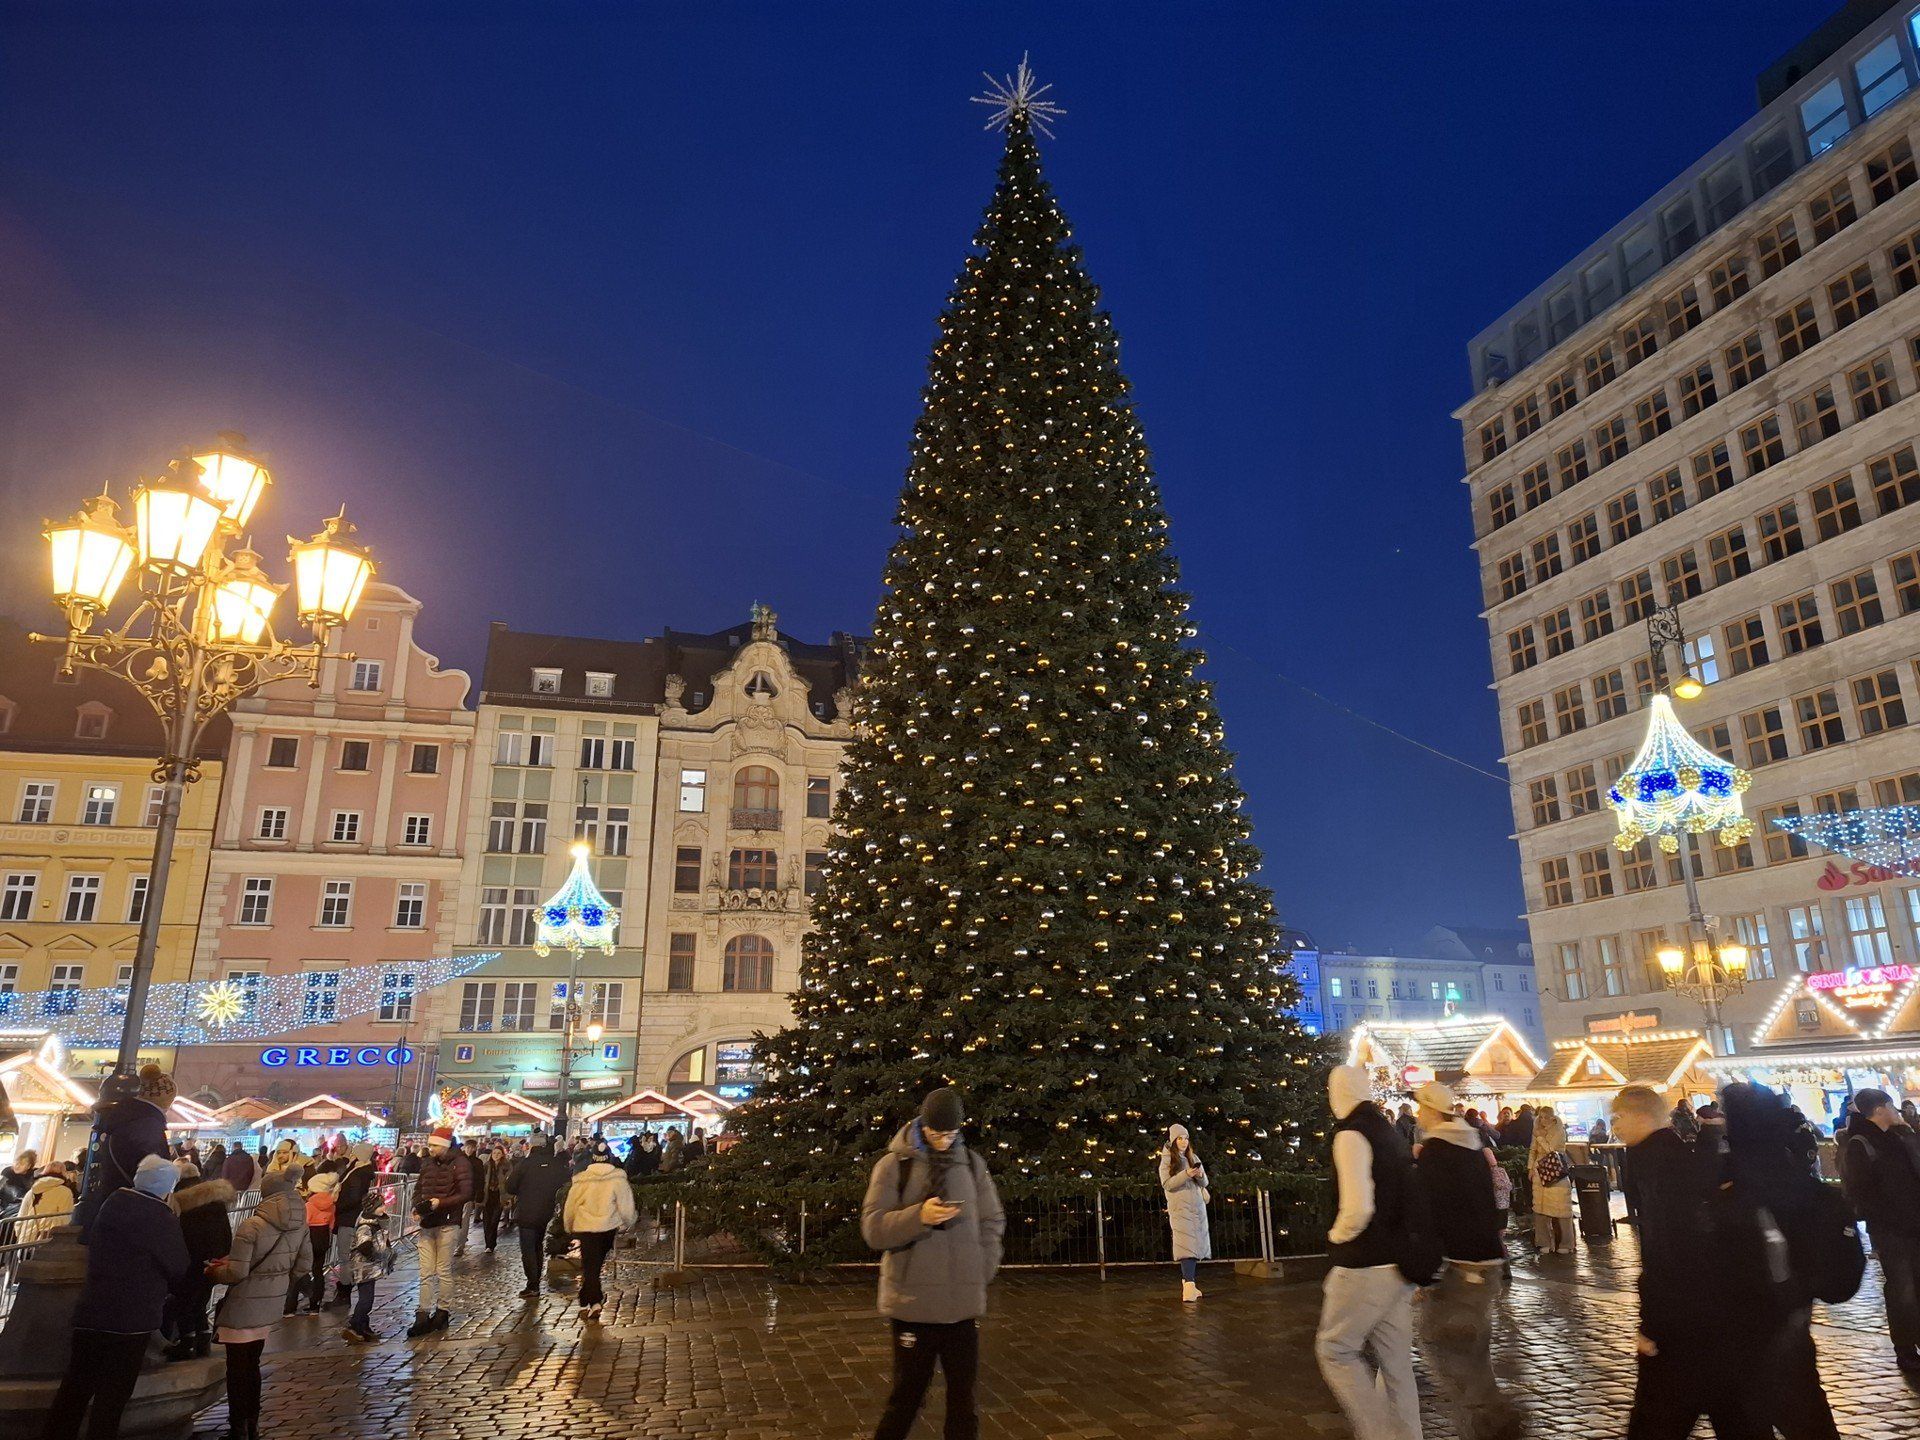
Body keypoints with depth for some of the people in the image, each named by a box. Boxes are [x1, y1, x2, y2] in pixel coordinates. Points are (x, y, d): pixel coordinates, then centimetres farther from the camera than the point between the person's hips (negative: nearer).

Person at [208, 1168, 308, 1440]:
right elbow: (301, 1267, 6)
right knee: (252, 1364, 20)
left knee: (237, 1368, 8)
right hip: (273, 1303, 6)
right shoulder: (300, 1224, 0)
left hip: (245, 1304, -6)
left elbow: (237, 1272, -18)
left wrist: (215, 1270, 1)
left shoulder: (252, 1226, -20)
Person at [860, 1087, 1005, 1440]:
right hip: (913, 1302, -3)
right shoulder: (894, 1164, -4)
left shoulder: (972, 1163, 7)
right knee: (907, 1395, 4)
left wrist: (983, 1270, 1)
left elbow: (993, 1222, 14)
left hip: (964, 1304, 3)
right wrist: (919, 1216, -23)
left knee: (963, 1392, 11)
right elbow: (873, 1229, -8)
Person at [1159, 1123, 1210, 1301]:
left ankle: (1187, 1281, 12)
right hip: (1180, 1207, -5)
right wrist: (1186, 1174, -19)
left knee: (1197, 1244, 3)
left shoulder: (1193, 1158, 14)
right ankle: (1189, 1285, -24)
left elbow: (1204, 1183, 13)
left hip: (1197, 1206, 5)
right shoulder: (1167, 1160, 2)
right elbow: (1166, 1184, -9)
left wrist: (1200, 1175, -10)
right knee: (1187, 1243, -17)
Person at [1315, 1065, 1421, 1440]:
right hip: (1398, 1264, 8)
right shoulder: (1388, 1131, 10)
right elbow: (1405, 1194, 18)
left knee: (1334, 1349, 5)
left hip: (1366, 1267, -8)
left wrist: (1337, 1235, -7)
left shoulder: (1352, 1135, -17)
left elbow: (1358, 1208, -24)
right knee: (1394, 1360, 14)